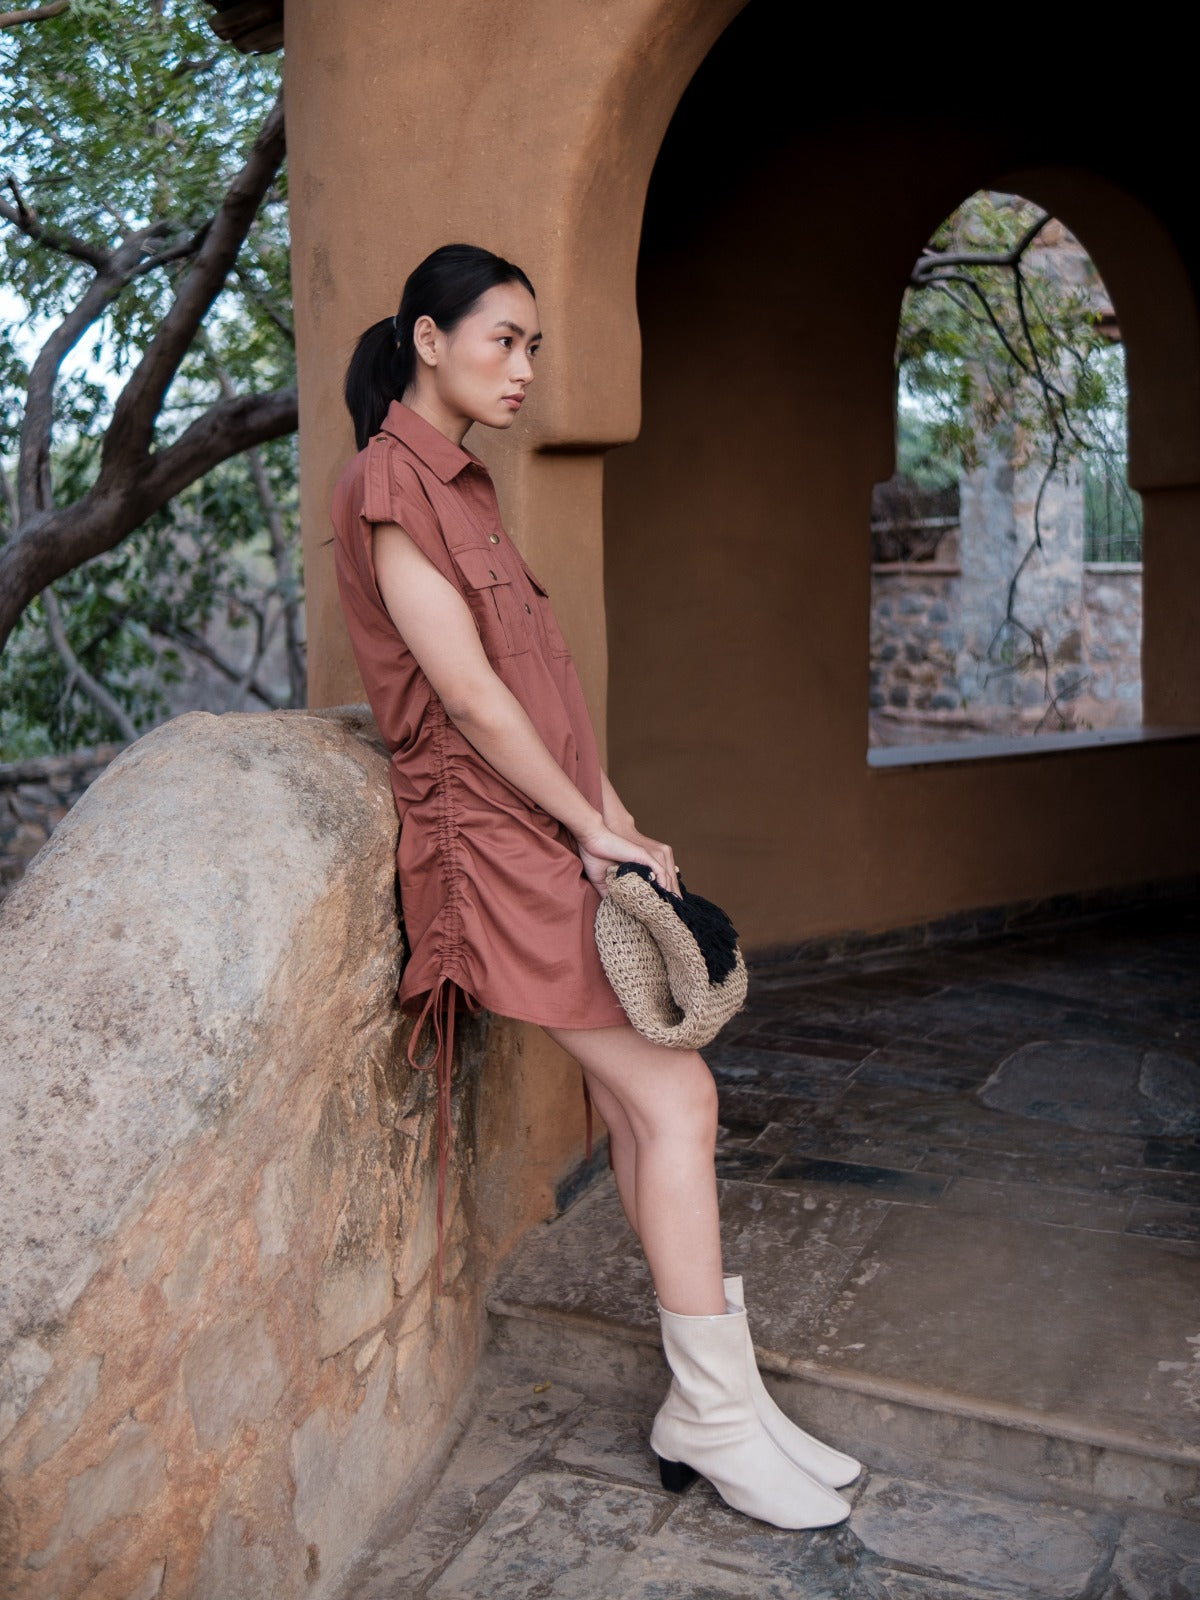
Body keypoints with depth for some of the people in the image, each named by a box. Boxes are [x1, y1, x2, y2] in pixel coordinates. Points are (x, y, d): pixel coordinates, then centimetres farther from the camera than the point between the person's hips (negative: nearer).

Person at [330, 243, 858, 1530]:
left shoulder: (462, 485, 18)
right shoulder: (389, 484, -11)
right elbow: (471, 699, -16)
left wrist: (614, 817, 8)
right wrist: (601, 832, -11)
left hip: (555, 836, 9)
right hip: (493, 839, -9)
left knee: (638, 1113, 6)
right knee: (675, 1100, -8)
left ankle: (705, 1406, 15)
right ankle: (720, 1416, 5)